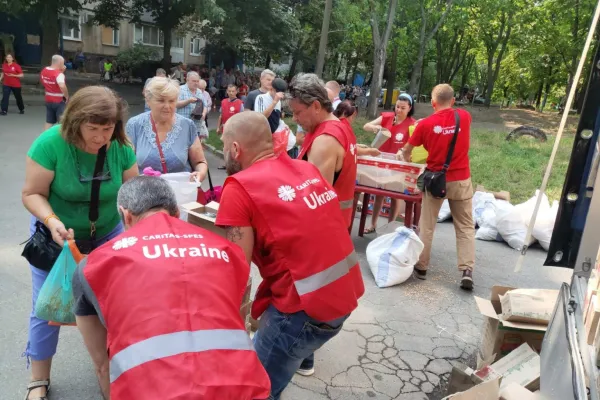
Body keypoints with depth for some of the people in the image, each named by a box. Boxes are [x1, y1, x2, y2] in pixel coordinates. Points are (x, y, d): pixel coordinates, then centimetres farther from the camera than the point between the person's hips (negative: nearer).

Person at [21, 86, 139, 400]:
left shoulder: (121, 148, -18)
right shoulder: (51, 143, -26)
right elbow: (32, 193, -19)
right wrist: (52, 220, -37)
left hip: (108, 233, 2)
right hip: (56, 236, -2)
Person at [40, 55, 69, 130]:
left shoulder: (44, 71, 5)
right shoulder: (58, 73, -20)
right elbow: (62, 86, -37)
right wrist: (67, 96, -22)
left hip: (48, 100, 7)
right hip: (59, 101, -7)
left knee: (49, 122, 14)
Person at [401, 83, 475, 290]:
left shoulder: (426, 123, -8)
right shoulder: (464, 116, -3)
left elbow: (407, 149, 5)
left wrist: (406, 157, 27)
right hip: (461, 180, 1)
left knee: (427, 225, 10)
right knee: (465, 227, 8)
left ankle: (421, 267, 18)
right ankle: (467, 271, 1)